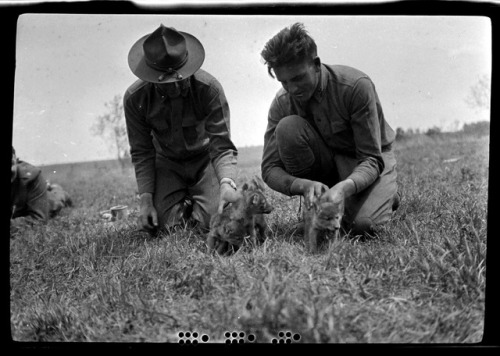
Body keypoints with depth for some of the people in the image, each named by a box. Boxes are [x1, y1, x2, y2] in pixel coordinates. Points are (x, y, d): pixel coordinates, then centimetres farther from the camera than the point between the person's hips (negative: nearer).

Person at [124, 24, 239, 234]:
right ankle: (184, 202, 20)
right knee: (165, 222, -16)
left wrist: (227, 184, -44)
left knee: (213, 219, -19)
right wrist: (146, 200, -19)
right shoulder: (134, 98, -18)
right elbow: (142, 153, -10)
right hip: (167, 162, 1)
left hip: (204, 157, -1)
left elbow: (222, 146, -25)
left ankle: (194, 200, 17)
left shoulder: (209, 88, -25)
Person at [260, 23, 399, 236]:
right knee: (287, 127, -27)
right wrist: (304, 185, -40)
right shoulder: (281, 104, -17)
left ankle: (386, 193, 7)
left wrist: (343, 187, -47)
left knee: (362, 224, -32)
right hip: (327, 161, 3)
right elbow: (270, 169, -19)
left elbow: (371, 159, -27)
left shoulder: (356, 86, -27)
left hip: (373, 158, -2)